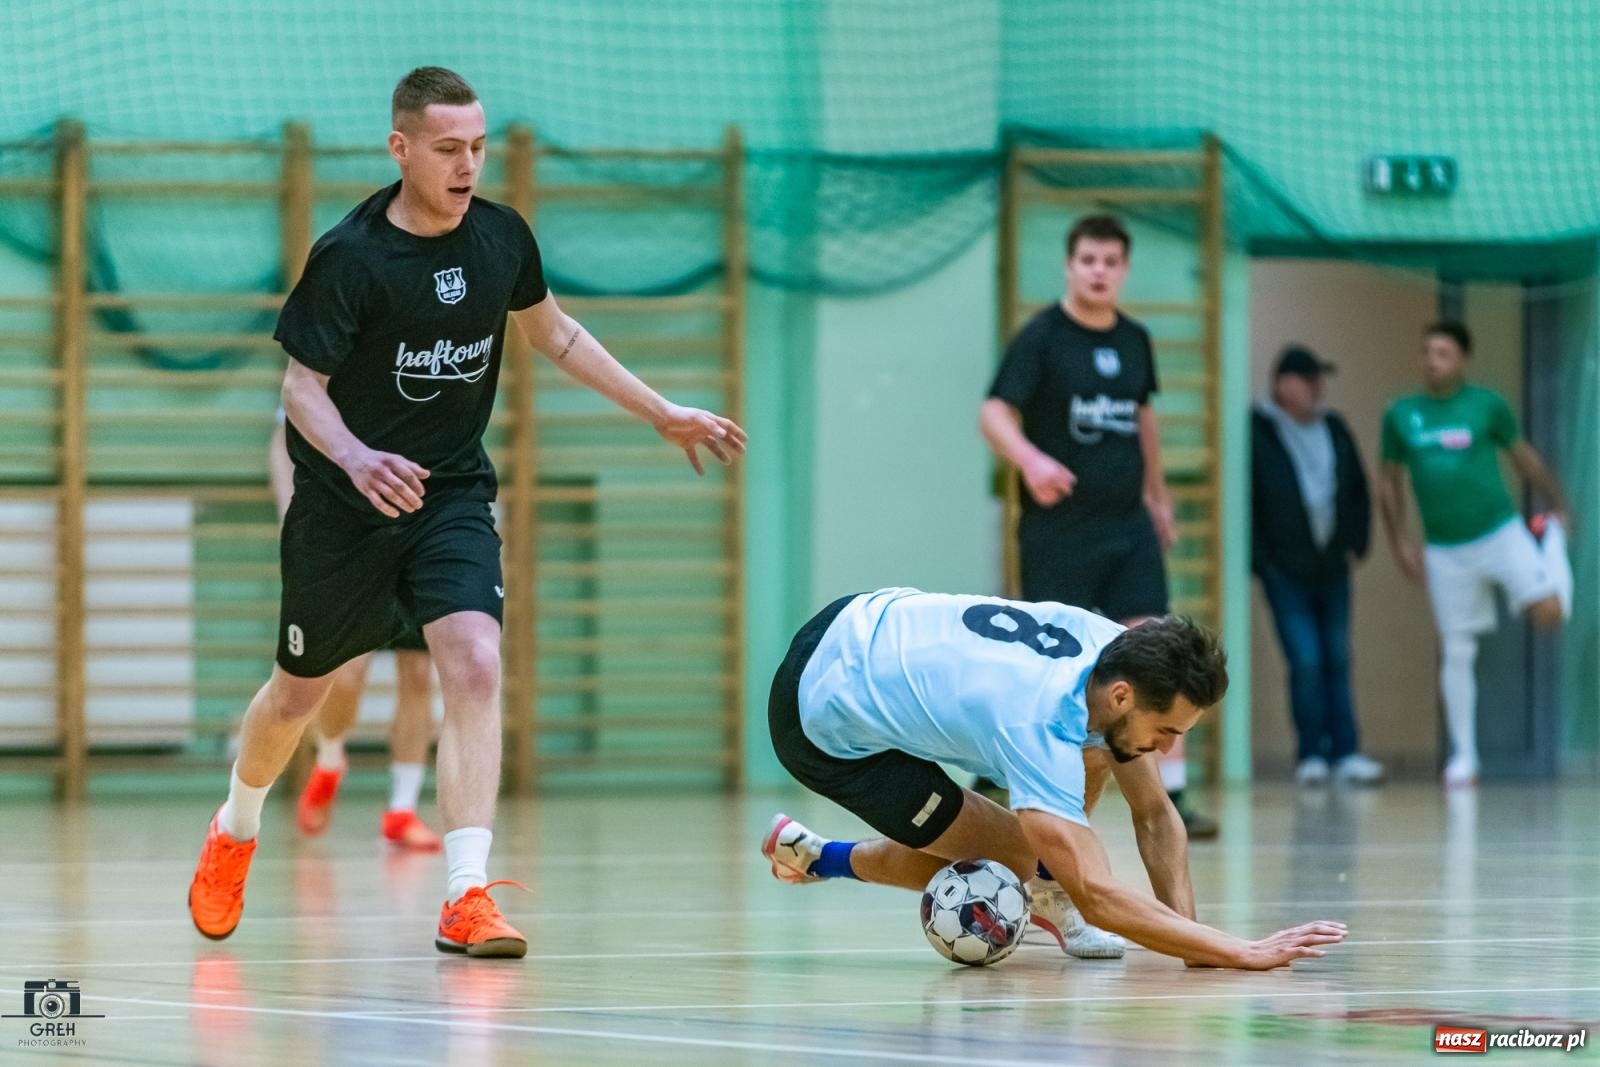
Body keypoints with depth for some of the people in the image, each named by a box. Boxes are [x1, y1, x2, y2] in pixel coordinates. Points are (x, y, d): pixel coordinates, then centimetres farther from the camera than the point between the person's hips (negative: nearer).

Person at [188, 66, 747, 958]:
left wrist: (663, 413, 16)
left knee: (476, 666, -20)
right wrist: (353, 458, -37)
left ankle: (468, 898, -22)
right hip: (344, 504, -2)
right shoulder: (350, 258, -19)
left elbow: (554, 333, 15)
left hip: (454, 492, 2)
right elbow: (303, 388, -16)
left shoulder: (502, 236, -4)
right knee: (301, 690, 13)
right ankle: (235, 833, 44)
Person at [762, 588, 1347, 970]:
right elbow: (1098, 897, -39)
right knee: (1014, 855, -5)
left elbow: (1156, 816, -4)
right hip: (827, 726, -8)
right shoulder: (1040, 730, -36)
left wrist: (1185, 929, -17)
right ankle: (818, 857, 12)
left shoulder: (1116, 646, -13)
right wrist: (1243, 953, -41)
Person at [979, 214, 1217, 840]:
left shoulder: (1134, 340, 9)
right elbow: (994, 414, -18)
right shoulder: (1042, 337, -8)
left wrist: (1158, 494, 30)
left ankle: (1170, 801, -7)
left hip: (1129, 528, 4)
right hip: (1058, 530, -4)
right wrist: (1030, 460, -38)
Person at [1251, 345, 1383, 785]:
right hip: (1286, 571, -5)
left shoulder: (1333, 428, 7)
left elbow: (1357, 489, 18)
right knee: (1306, 661, -9)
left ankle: (1344, 753, 8)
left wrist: (1357, 541, 10)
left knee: (1337, 661, 6)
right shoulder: (1257, 432, -10)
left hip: (1331, 567, 5)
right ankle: (1311, 754, 0)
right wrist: (1260, 559, -11)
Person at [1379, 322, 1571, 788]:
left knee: (1547, 613, -18)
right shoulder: (1400, 415, 3)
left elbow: (1524, 457, 9)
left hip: (1501, 534, -2)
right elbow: (1391, 484, 12)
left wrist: (1559, 507, 6)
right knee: (1456, 653, 2)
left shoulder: (1487, 405, -3)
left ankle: (1552, 544, 17)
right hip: (1445, 552, 2)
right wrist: (1400, 540, 4)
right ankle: (1464, 757, 13)